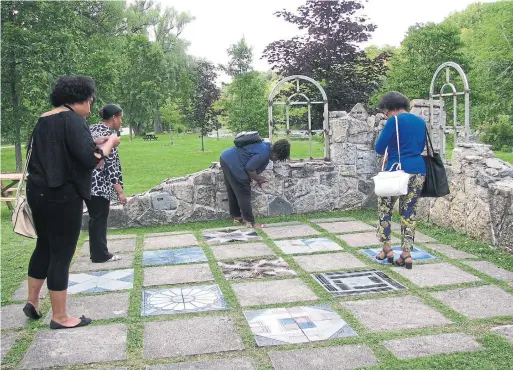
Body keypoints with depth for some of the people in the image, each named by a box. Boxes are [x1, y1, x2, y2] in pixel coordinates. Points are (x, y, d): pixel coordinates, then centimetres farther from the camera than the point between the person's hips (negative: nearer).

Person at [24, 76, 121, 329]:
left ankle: (32, 301, 32)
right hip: (62, 196, -9)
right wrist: (109, 143, -6)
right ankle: (59, 317, 11)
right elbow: (91, 159, -24)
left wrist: (92, 144, 17)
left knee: (44, 247, 22)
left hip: (38, 192, 9)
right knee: (61, 254, 0)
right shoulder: (72, 119, -15)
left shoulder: (44, 120, 12)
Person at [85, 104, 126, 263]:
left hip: (86, 182, 9)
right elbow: (111, 165, -19)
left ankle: (97, 252, 23)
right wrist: (120, 191, -18)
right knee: (99, 219, 1)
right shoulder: (107, 134, -14)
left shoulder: (92, 129, 13)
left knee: (95, 218, 15)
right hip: (99, 184, -9)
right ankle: (100, 254, 10)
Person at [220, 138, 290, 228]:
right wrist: (257, 178, 0)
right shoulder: (264, 153, -19)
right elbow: (249, 168, -16)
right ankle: (250, 222, 0)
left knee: (232, 192, 19)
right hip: (232, 163, -10)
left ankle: (236, 217, 30)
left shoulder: (265, 145, 11)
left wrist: (257, 177, 14)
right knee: (244, 194, -4)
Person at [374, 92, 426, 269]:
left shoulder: (394, 121, -9)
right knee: (409, 212, 10)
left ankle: (387, 249, 15)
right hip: (418, 172, 6)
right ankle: (406, 254, 8)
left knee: (384, 208, 13)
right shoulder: (421, 121, 12)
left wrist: (388, 152, 14)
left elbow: (379, 148, -9)